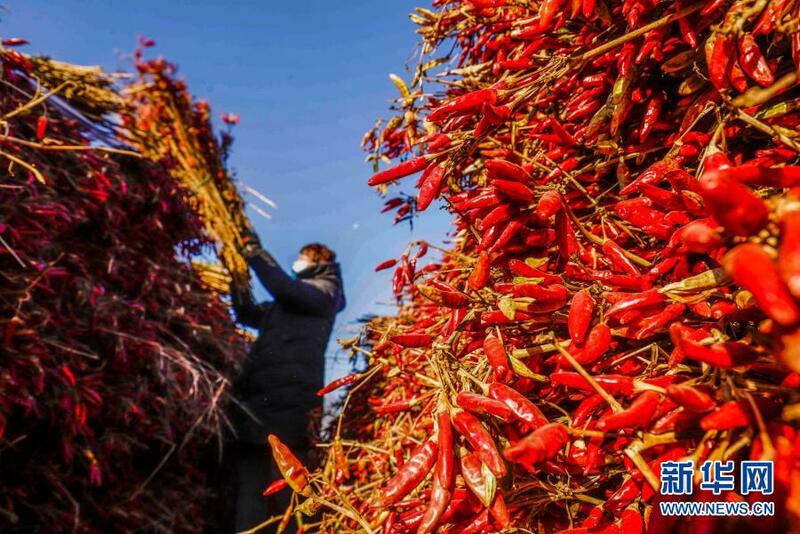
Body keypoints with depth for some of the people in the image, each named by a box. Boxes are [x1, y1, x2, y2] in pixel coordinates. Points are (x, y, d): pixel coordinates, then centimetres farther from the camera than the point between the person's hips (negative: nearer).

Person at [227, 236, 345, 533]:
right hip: (257, 395, 8)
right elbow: (248, 314, 33)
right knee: (249, 485, 0)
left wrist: (255, 252, -1)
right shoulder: (283, 306, 34)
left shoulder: (324, 291, 11)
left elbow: (286, 288, -7)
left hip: (288, 395, -8)